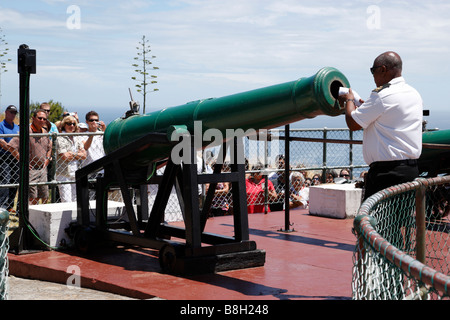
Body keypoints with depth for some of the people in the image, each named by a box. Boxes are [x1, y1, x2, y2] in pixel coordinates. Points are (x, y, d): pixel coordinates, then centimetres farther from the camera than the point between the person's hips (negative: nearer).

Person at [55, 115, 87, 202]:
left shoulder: (78, 139, 15)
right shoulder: (60, 139, -4)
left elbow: (84, 155, 8)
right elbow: (64, 156, -13)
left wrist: (71, 153, -4)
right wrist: (78, 154, -1)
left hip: (76, 173, 6)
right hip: (63, 173, -6)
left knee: (75, 201, 6)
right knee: (66, 202, -12)